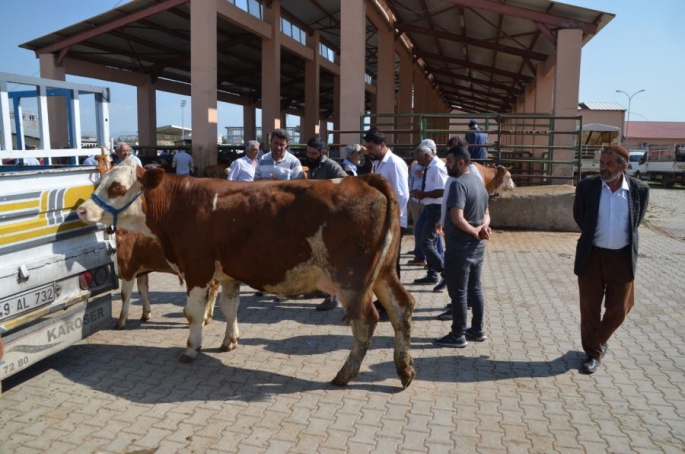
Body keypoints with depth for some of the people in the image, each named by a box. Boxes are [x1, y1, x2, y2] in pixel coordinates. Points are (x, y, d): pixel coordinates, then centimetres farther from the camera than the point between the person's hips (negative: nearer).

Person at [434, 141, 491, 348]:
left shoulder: (458, 184, -19)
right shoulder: (478, 182, 12)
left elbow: (457, 219, -29)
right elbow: (486, 213, 17)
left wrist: (474, 232, -14)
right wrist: (483, 228, -1)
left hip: (460, 247, -9)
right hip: (477, 246, 9)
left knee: (458, 292, 0)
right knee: (475, 289, 17)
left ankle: (457, 336, 9)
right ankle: (477, 330, 27)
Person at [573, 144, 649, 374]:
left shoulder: (639, 190, -7)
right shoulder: (586, 186, -9)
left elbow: (636, 221, 11)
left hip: (622, 257, 1)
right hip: (592, 255, -1)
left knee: (618, 308, 10)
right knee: (589, 307, 5)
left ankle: (601, 338, 39)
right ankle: (593, 353, 22)